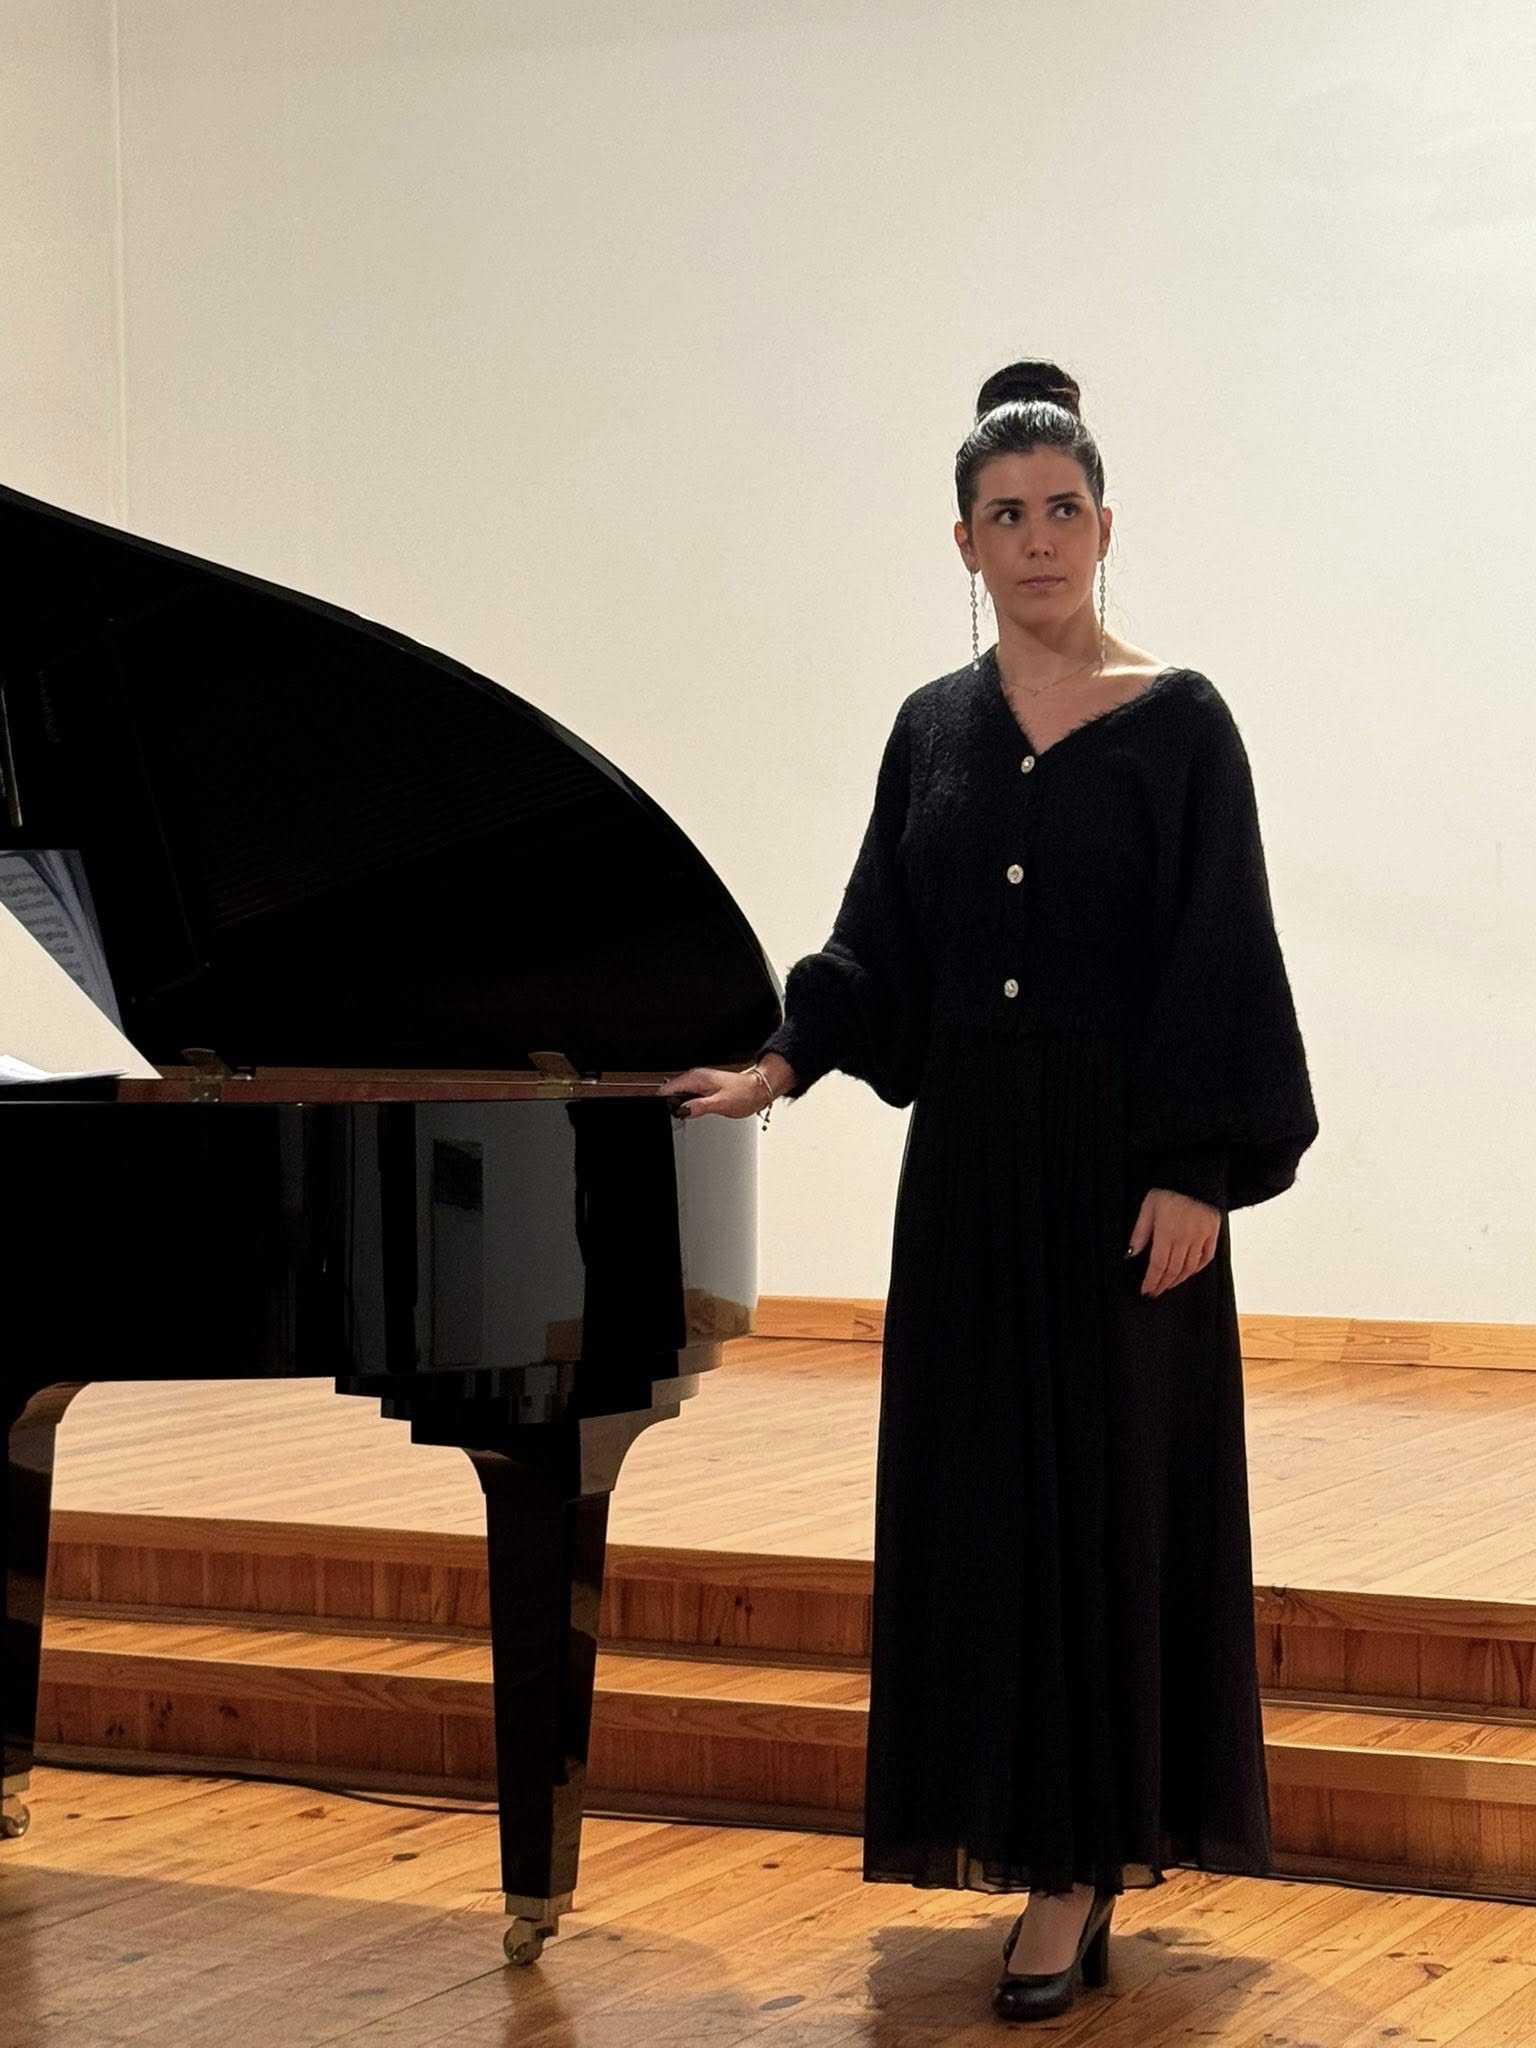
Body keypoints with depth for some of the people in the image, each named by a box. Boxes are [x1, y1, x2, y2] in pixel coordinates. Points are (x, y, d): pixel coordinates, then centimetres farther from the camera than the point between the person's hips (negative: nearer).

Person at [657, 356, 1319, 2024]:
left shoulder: (1176, 723, -5)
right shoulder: (932, 728, 9)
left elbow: (1219, 967, -8)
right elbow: (879, 947, 12)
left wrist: (1197, 1177, -14)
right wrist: (779, 1066, -1)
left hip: (1118, 1154, -5)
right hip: (968, 1152, 5)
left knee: (1114, 1479, -2)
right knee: (979, 1480, 6)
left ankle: (1087, 1860, 4)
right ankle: (1047, 1836, 17)